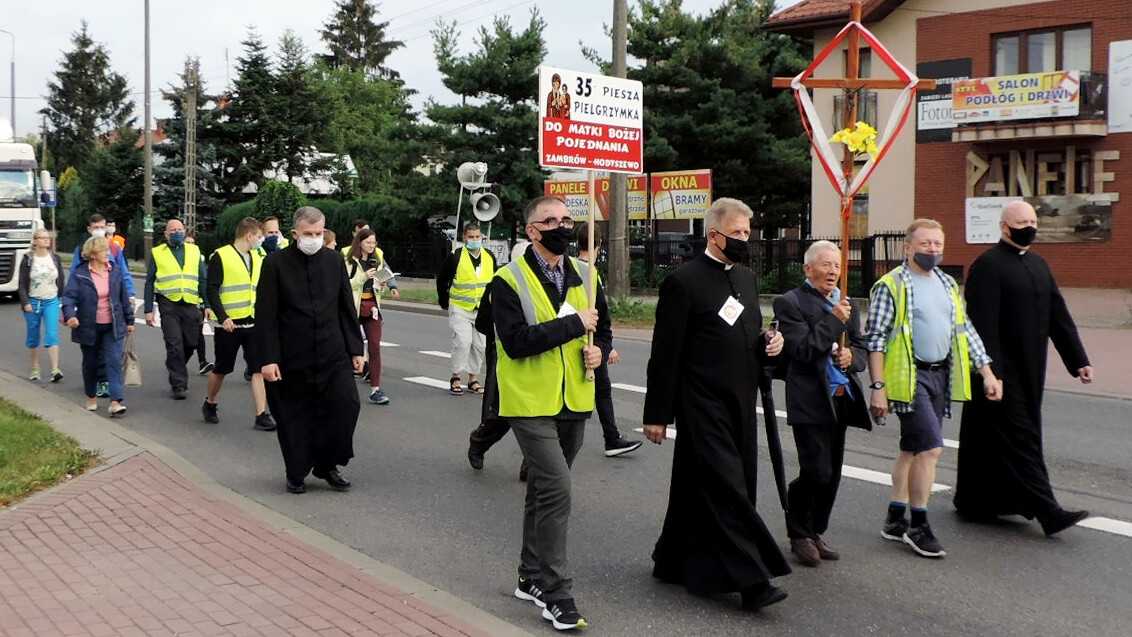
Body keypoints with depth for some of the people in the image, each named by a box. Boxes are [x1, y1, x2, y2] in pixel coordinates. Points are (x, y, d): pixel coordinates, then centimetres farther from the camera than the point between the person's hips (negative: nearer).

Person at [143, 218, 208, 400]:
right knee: (174, 344, -7)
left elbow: (203, 280, 14)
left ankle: (175, 370, 34)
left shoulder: (194, 251, 13)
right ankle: (178, 385, 0)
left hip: (190, 305, 3)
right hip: (168, 305, -2)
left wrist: (208, 304, 6)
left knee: (190, 343, 7)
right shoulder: (157, 253, 8)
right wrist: (148, 310, 2)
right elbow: (149, 283, 8)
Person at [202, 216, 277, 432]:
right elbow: (212, 290, -12)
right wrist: (222, 317, -20)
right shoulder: (220, 257, -8)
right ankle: (209, 404, 33)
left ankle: (261, 416, -4)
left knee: (259, 369, -4)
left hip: (253, 323, 5)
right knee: (221, 368, 9)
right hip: (229, 324, -5)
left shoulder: (257, 258, 12)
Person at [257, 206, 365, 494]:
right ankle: (296, 473, 24)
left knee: (346, 405, -5)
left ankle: (327, 465, 15)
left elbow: (347, 308, 10)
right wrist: (268, 358, -12)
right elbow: (265, 315, -7)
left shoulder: (334, 260, 5)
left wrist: (355, 348, 8)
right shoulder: (276, 263, -5)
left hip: (333, 353, 3)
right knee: (294, 417, 6)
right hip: (291, 357, -3)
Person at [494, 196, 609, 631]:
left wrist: (598, 350, -3)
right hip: (531, 402, -6)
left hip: (574, 401, 6)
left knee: (545, 490, 16)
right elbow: (515, 341, -21)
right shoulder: (509, 280, -9)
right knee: (556, 488, -15)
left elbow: (602, 327, 19)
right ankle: (557, 595, -6)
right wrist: (573, 323, -21)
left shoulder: (584, 276, 8)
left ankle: (532, 578, 30)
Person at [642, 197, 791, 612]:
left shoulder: (746, 278, 13)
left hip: (740, 406, 8)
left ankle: (673, 562, 28)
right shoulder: (684, 282, -10)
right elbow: (666, 354, -11)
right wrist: (657, 414, -11)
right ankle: (752, 580, -4)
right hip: (704, 407, -8)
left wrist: (768, 344, 1)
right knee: (727, 489, -8)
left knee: (700, 488, 14)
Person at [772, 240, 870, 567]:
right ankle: (800, 534, 10)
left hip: (841, 399, 7)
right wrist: (835, 320, -16)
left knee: (832, 475, 10)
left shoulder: (847, 305, 16)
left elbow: (862, 348, 18)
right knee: (817, 473, -11)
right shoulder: (790, 303, -5)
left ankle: (814, 533, 24)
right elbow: (802, 349, -16)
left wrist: (852, 355, -4)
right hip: (810, 402, -7)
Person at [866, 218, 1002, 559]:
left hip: (940, 375, 7)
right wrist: (878, 386, -16)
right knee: (931, 447, -12)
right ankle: (918, 525, 0)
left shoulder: (947, 284, 14)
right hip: (909, 377, -7)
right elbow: (875, 339, -10)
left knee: (912, 449, 12)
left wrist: (987, 372, 10)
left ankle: (895, 520, 22)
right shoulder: (891, 286, -7)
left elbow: (965, 330, 17)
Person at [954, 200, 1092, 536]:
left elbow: (1058, 315, 15)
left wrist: (1079, 359, 11)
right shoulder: (988, 265, -12)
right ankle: (1047, 511, -6)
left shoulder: (1038, 264, 13)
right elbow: (983, 324, -18)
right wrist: (991, 373, -21)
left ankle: (976, 502, 23)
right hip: (1003, 370, -8)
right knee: (1019, 437, -6)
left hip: (1030, 370, 8)